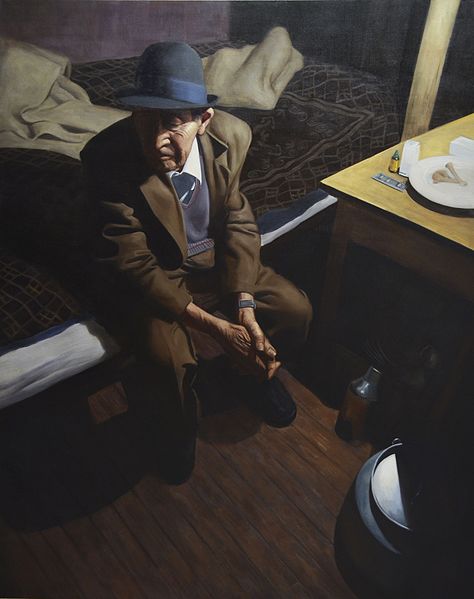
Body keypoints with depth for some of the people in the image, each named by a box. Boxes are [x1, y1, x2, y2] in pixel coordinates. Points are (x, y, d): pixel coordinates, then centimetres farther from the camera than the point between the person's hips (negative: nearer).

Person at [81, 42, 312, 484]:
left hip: (216, 260, 4)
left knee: (296, 310, -9)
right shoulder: (107, 157, -26)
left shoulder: (231, 137, -16)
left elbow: (238, 224, -7)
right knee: (167, 361, -28)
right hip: (153, 277, -3)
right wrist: (216, 327, -31)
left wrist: (245, 309, -19)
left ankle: (252, 373, 25)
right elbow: (133, 264, -25)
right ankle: (179, 425, 11)